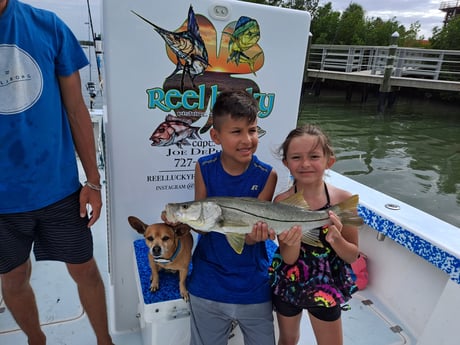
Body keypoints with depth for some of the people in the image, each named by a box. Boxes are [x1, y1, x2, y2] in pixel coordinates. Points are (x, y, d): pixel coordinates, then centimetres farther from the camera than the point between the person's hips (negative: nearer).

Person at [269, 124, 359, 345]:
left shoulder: (344, 200, -17)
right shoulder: (282, 202, -18)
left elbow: (353, 256, -8)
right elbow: (288, 258, -15)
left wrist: (336, 238, -28)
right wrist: (293, 242, -36)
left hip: (326, 288, 0)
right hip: (288, 285, 1)